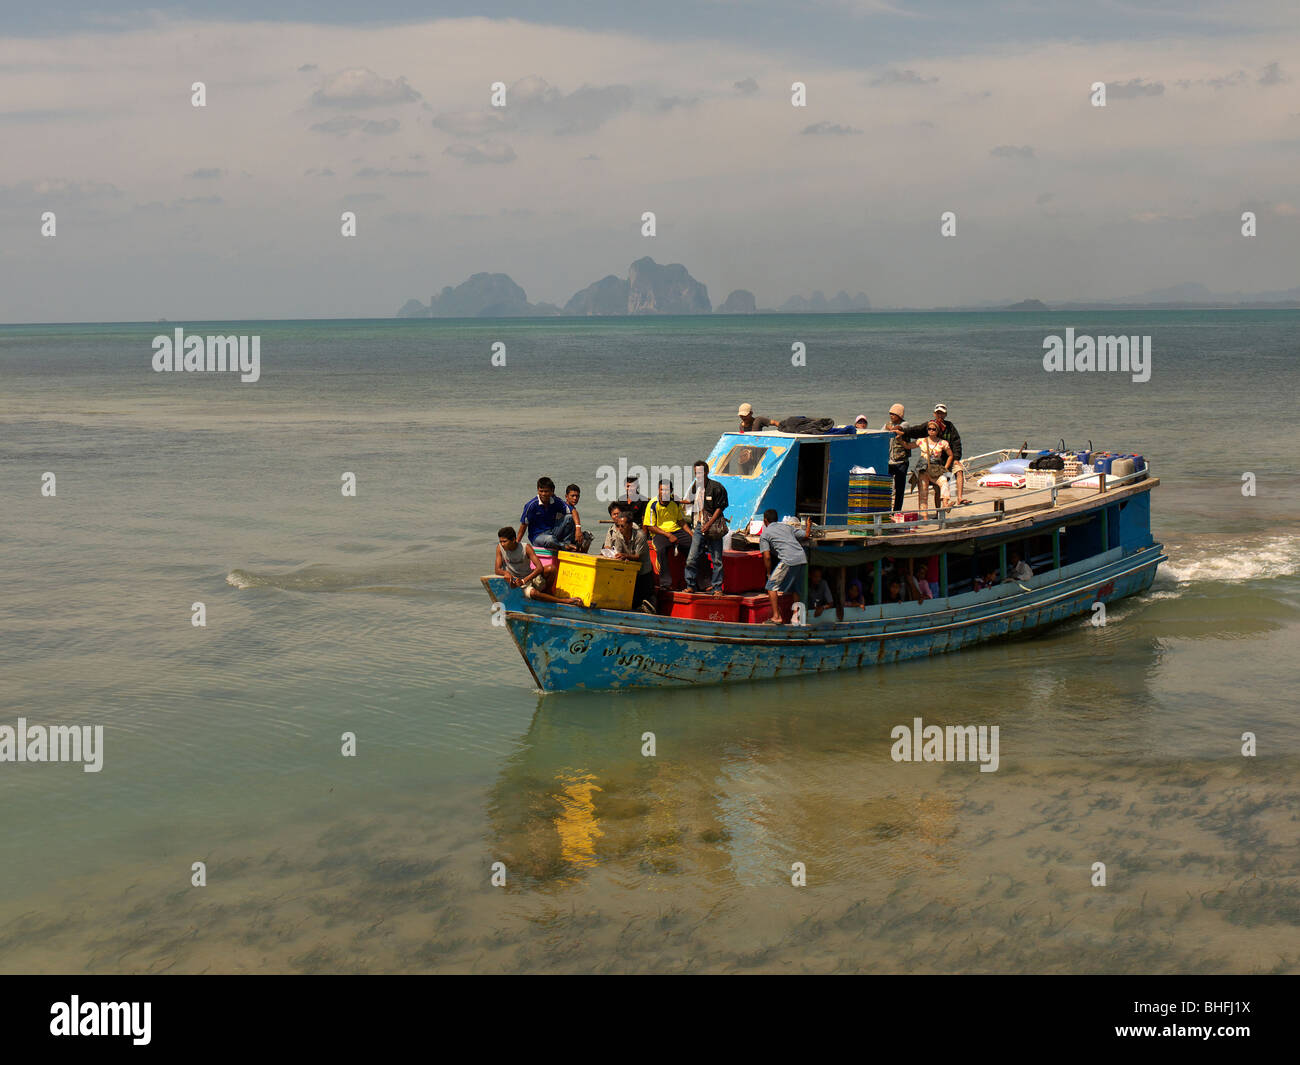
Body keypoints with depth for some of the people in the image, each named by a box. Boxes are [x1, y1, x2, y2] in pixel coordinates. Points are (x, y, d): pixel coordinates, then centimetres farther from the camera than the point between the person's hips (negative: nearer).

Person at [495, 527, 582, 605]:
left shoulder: (526, 548, -13)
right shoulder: (500, 548, -8)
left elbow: (540, 568, -20)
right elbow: (497, 570, -7)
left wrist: (524, 581, -32)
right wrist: (505, 573, -31)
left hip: (531, 577, 1)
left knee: (552, 568, -27)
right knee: (532, 593, -36)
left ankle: (547, 592, -2)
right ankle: (565, 600, -27)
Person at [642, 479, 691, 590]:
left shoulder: (675, 503, 6)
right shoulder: (653, 505, -6)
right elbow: (650, 527, -6)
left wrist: (691, 534, -1)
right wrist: (668, 535, -16)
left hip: (676, 531, 4)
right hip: (659, 533, -4)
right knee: (661, 549, -36)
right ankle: (665, 583, -34)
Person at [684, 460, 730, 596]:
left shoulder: (716, 487, -7)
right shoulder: (695, 487, 10)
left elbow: (720, 508, -8)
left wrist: (709, 524, -14)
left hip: (713, 527, -4)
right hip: (699, 526, 4)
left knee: (717, 559, 0)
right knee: (691, 558, -2)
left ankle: (717, 588, 7)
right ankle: (690, 585, 9)